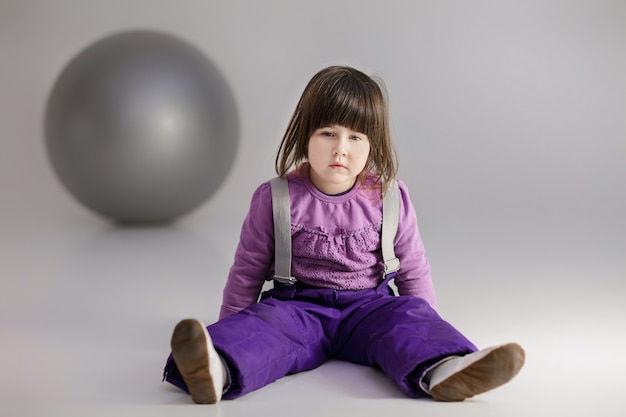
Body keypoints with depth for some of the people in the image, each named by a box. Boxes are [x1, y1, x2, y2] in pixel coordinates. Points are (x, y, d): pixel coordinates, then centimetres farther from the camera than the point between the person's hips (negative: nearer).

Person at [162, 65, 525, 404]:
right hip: (297, 305, -2)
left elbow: (413, 270, 14)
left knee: (407, 314, -28)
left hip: (368, 306, 2)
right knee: (264, 325, -33)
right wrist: (232, 330, 11)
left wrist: (428, 334, 15)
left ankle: (442, 371, -59)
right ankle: (218, 372, -64)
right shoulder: (275, 199, 0)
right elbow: (248, 271, 9)